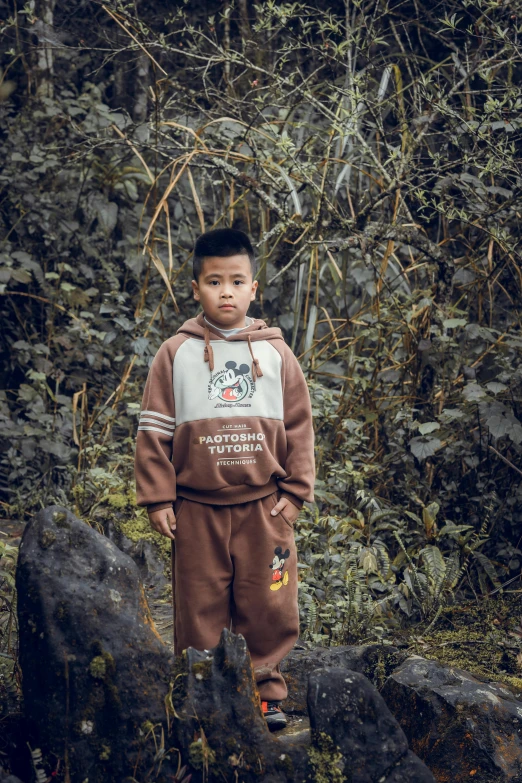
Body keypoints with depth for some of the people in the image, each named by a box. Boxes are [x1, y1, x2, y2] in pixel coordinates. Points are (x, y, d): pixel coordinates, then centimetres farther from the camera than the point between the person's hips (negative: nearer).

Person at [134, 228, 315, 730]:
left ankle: (264, 690, 20)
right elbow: (154, 428, 1)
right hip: (196, 506, -1)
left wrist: (294, 490, 3)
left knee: (268, 605, 4)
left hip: (263, 504, 1)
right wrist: (157, 497, -3)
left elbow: (298, 426, 8)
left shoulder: (275, 353, 4)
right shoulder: (175, 354, 1)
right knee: (199, 608, 6)